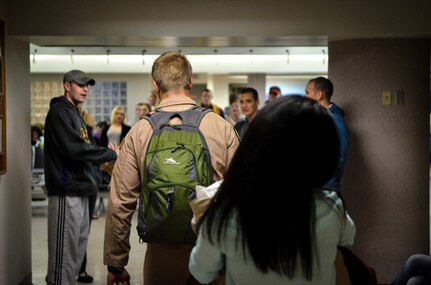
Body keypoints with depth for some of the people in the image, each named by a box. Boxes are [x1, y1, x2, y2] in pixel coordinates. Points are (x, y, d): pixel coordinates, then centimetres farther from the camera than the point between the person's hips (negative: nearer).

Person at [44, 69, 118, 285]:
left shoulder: (75, 114, 19)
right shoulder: (59, 112, -11)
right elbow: (74, 149, -21)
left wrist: (105, 154, 4)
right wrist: (110, 154, -14)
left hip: (79, 189, 10)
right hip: (66, 191, -10)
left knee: (78, 246, 15)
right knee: (65, 248, -7)